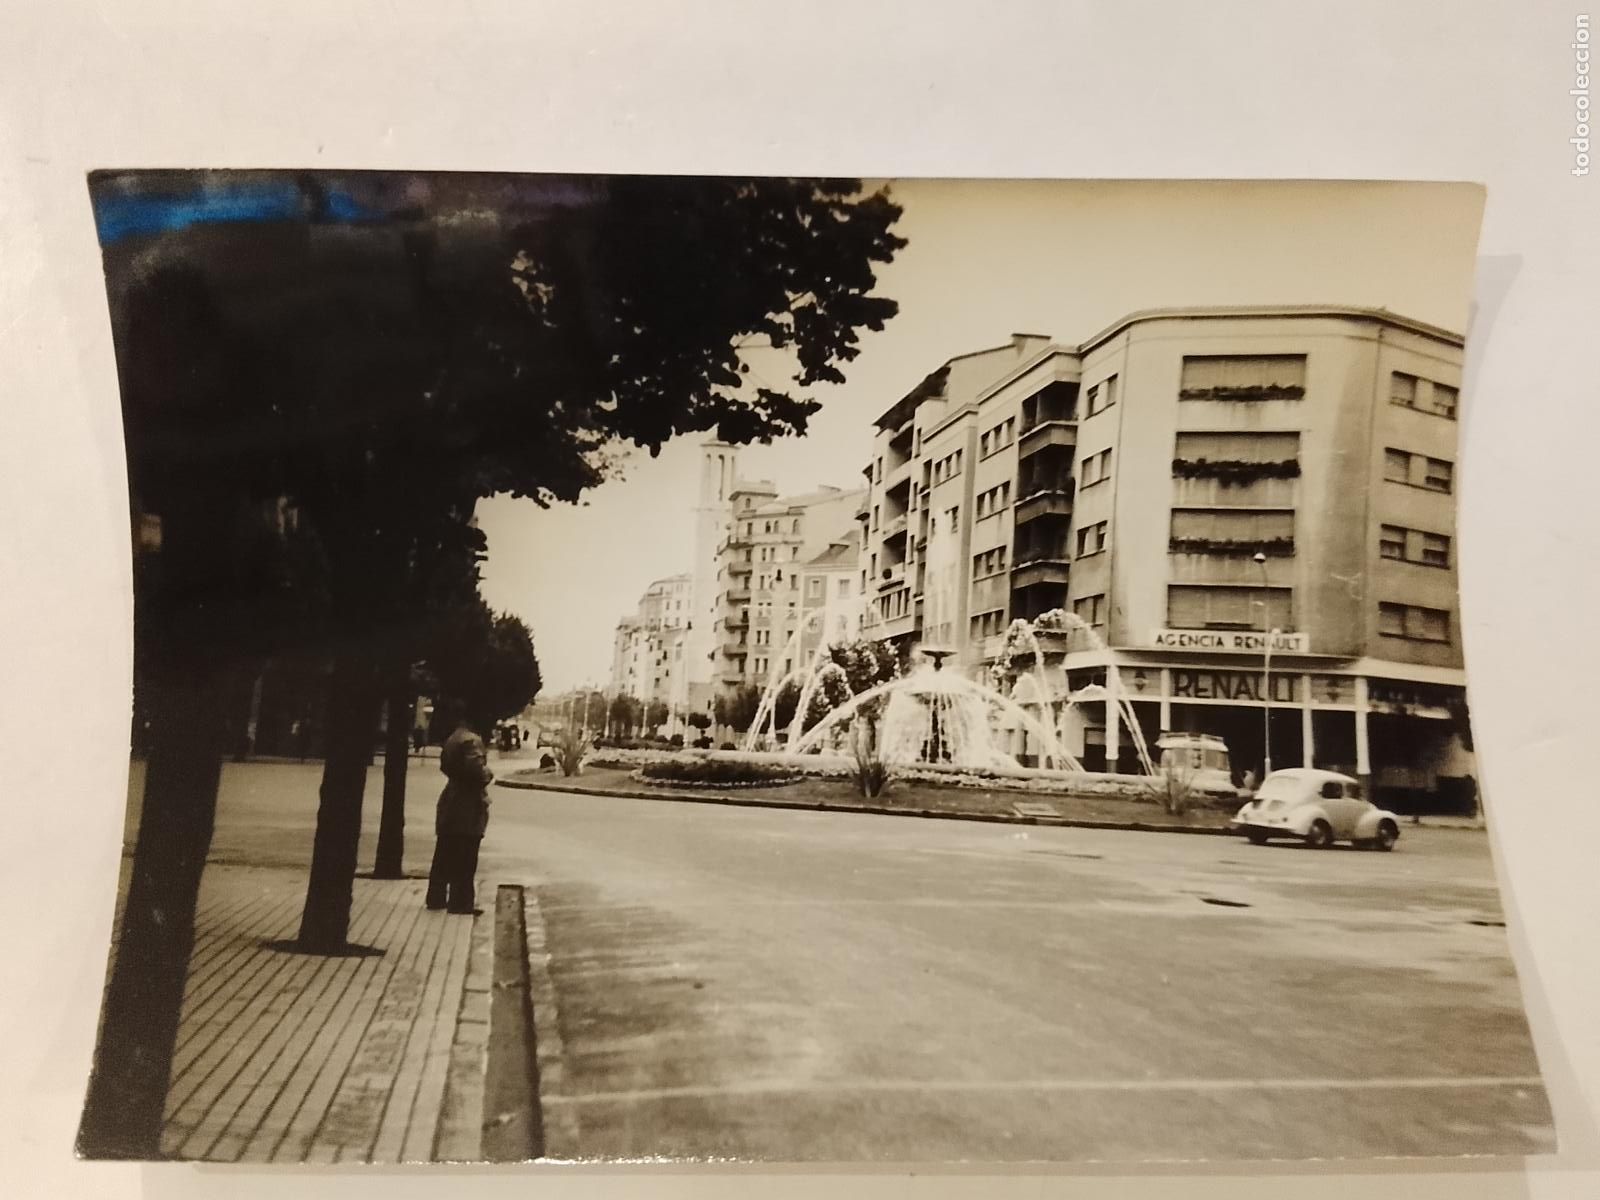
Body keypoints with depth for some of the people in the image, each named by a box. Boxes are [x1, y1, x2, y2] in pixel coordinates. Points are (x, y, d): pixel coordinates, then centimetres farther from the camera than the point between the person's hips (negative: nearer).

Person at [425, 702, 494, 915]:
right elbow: (478, 770, -27)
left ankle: (436, 898, 19)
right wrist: (489, 775, -9)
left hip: (451, 805, 9)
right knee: (464, 859, -2)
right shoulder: (471, 740, -18)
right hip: (468, 808, -9)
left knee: (445, 856, 14)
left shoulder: (452, 739, 13)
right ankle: (461, 901, 2)